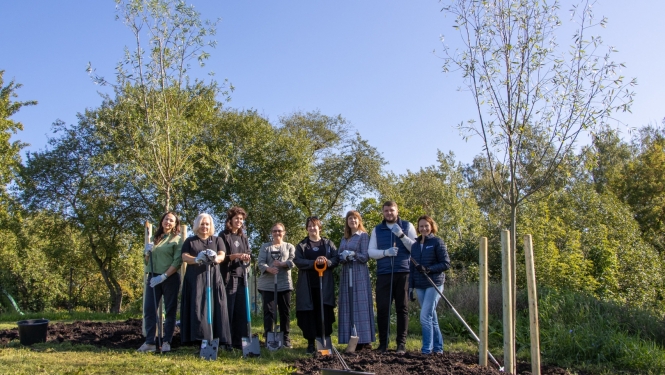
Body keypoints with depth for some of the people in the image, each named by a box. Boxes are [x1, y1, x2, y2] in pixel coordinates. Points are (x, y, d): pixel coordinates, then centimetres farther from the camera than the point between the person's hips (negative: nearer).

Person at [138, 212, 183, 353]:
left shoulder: (177, 239, 1)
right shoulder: (155, 238, 15)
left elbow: (177, 262, -9)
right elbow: (146, 262, 20)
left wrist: (163, 276, -18)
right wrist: (147, 253, -2)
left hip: (170, 278, -4)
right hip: (152, 277, 4)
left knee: (170, 310, 1)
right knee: (149, 310, -1)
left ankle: (166, 342, 6)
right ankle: (149, 342, 3)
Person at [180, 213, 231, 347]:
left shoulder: (217, 240, 16)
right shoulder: (190, 241, 15)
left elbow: (222, 255, 0)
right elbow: (184, 257, 0)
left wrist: (215, 258, -25)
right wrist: (197, 259, -23)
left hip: (213, 277, 0)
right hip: (194, 279, 0)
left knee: (216, 308, -7)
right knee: (197, 308, -8)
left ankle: (218, 339, -7)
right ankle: (199, 338, -8)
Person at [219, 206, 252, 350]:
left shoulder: (243, 237, 17)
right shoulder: (224, 236, 1)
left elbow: (249, 255, 15)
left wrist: (247, 258, -7)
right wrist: (236, 256, -19)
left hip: (241, 277, 5)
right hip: (228, 277, -5)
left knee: (242, 311, 2)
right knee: (228, 311, -6)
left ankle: (240, 341, 7)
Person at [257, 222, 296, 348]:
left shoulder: (289, 247, 14)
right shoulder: (265, 246, 12)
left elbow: (292, 261, -4)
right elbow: (260, 262, -2)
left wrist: (281, 264, -23)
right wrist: (269, 269, -23)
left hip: (284, 284, 1)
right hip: (267, 284, -1)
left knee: (285, 312, 4)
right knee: (269, 312, -4)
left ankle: (285, 338, 13)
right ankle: (268, 338, 3)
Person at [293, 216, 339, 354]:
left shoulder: (328, 243, 13)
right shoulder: (301, 245, 11)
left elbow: (336, 259, 3)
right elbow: (297, 261, -4)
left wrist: (327, 262, -19)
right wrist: (314, 262, -18)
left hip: (325, 284, 0)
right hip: (307, 285, 0)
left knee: (324, 312, -3)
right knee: (309, 313, -2)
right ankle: (311, 343, 4)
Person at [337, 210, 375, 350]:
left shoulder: (363, 236, 0)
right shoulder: (344, 238, 18)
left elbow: (365, 257, -6)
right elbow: (340, 257, 11)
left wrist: (353, 254, -17)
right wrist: (344, 256, -10)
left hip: (359, 274, -6)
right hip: (346, 273, 6)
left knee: (360, 306, -8)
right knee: (348, 307, 3)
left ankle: (364, 340, -6)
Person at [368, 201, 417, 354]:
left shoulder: (407, 226, 9)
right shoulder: (377, 230, 13)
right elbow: (371, 252, 5)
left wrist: (401, 235, -12)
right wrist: (386, 252, -13)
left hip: (403, 273, -1)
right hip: (383, 274, 1)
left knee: (402, 309, 1)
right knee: (382, 308, -1)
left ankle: (401, 343, 6)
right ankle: (383, 343, 8)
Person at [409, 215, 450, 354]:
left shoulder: (437, 242, -4)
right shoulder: (415, 245, 12)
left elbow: (446, 263, -8)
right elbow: (413, 268, 16)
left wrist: (428, 269, -19)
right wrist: (410, 287, 12)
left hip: (434, 284, -6)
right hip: (420, 286, 6)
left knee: (425, 317, -12)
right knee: (432, 318, 11)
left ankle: (427, 349, -3)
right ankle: (438, 347, 20)